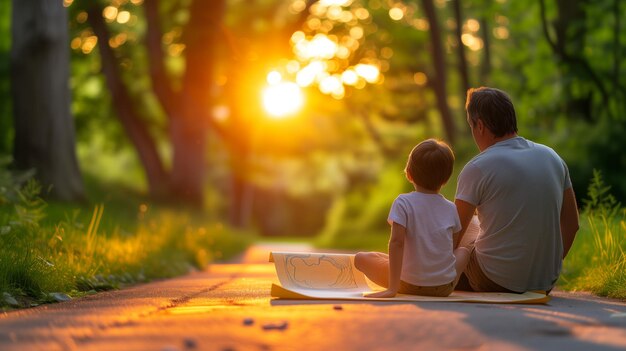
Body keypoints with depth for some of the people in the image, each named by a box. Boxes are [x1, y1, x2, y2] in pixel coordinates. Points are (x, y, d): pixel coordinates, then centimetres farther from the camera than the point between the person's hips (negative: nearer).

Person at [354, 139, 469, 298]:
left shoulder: (403, 203, -8)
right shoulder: (450, 208, 2)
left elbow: (397, 241, -18)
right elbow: (453, 245, 11)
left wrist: (393, 288, -21)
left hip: (409, 284, -3)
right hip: (446, 287, 3)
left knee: (361, 258, 11)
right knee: (463, 251, 32)